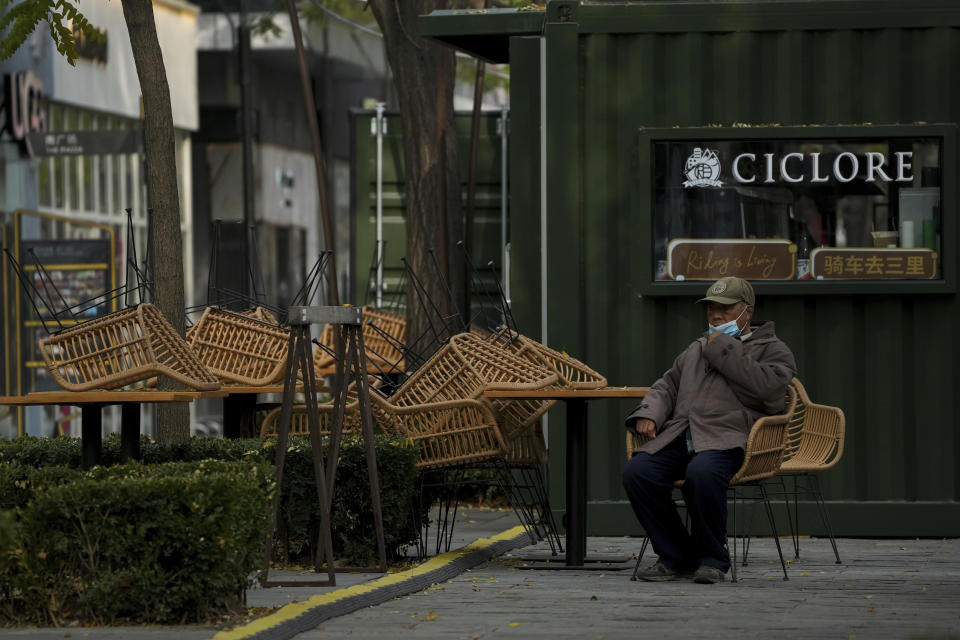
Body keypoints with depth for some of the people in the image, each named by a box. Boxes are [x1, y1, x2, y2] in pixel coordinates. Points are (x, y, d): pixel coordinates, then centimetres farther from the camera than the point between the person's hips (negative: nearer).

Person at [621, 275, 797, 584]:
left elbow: (766, 386, -9)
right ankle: (676, 557, -10)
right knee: (637, 471, -24)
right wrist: (649, 414, 10)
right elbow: (667, 385, 33)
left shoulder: (772, 350, 12)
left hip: (727, 438, -6)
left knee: (702, 472, -39)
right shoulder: (696, 349, 32)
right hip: (679, 436, 6)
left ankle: (713, 559, -18)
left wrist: (723, 349, -4)